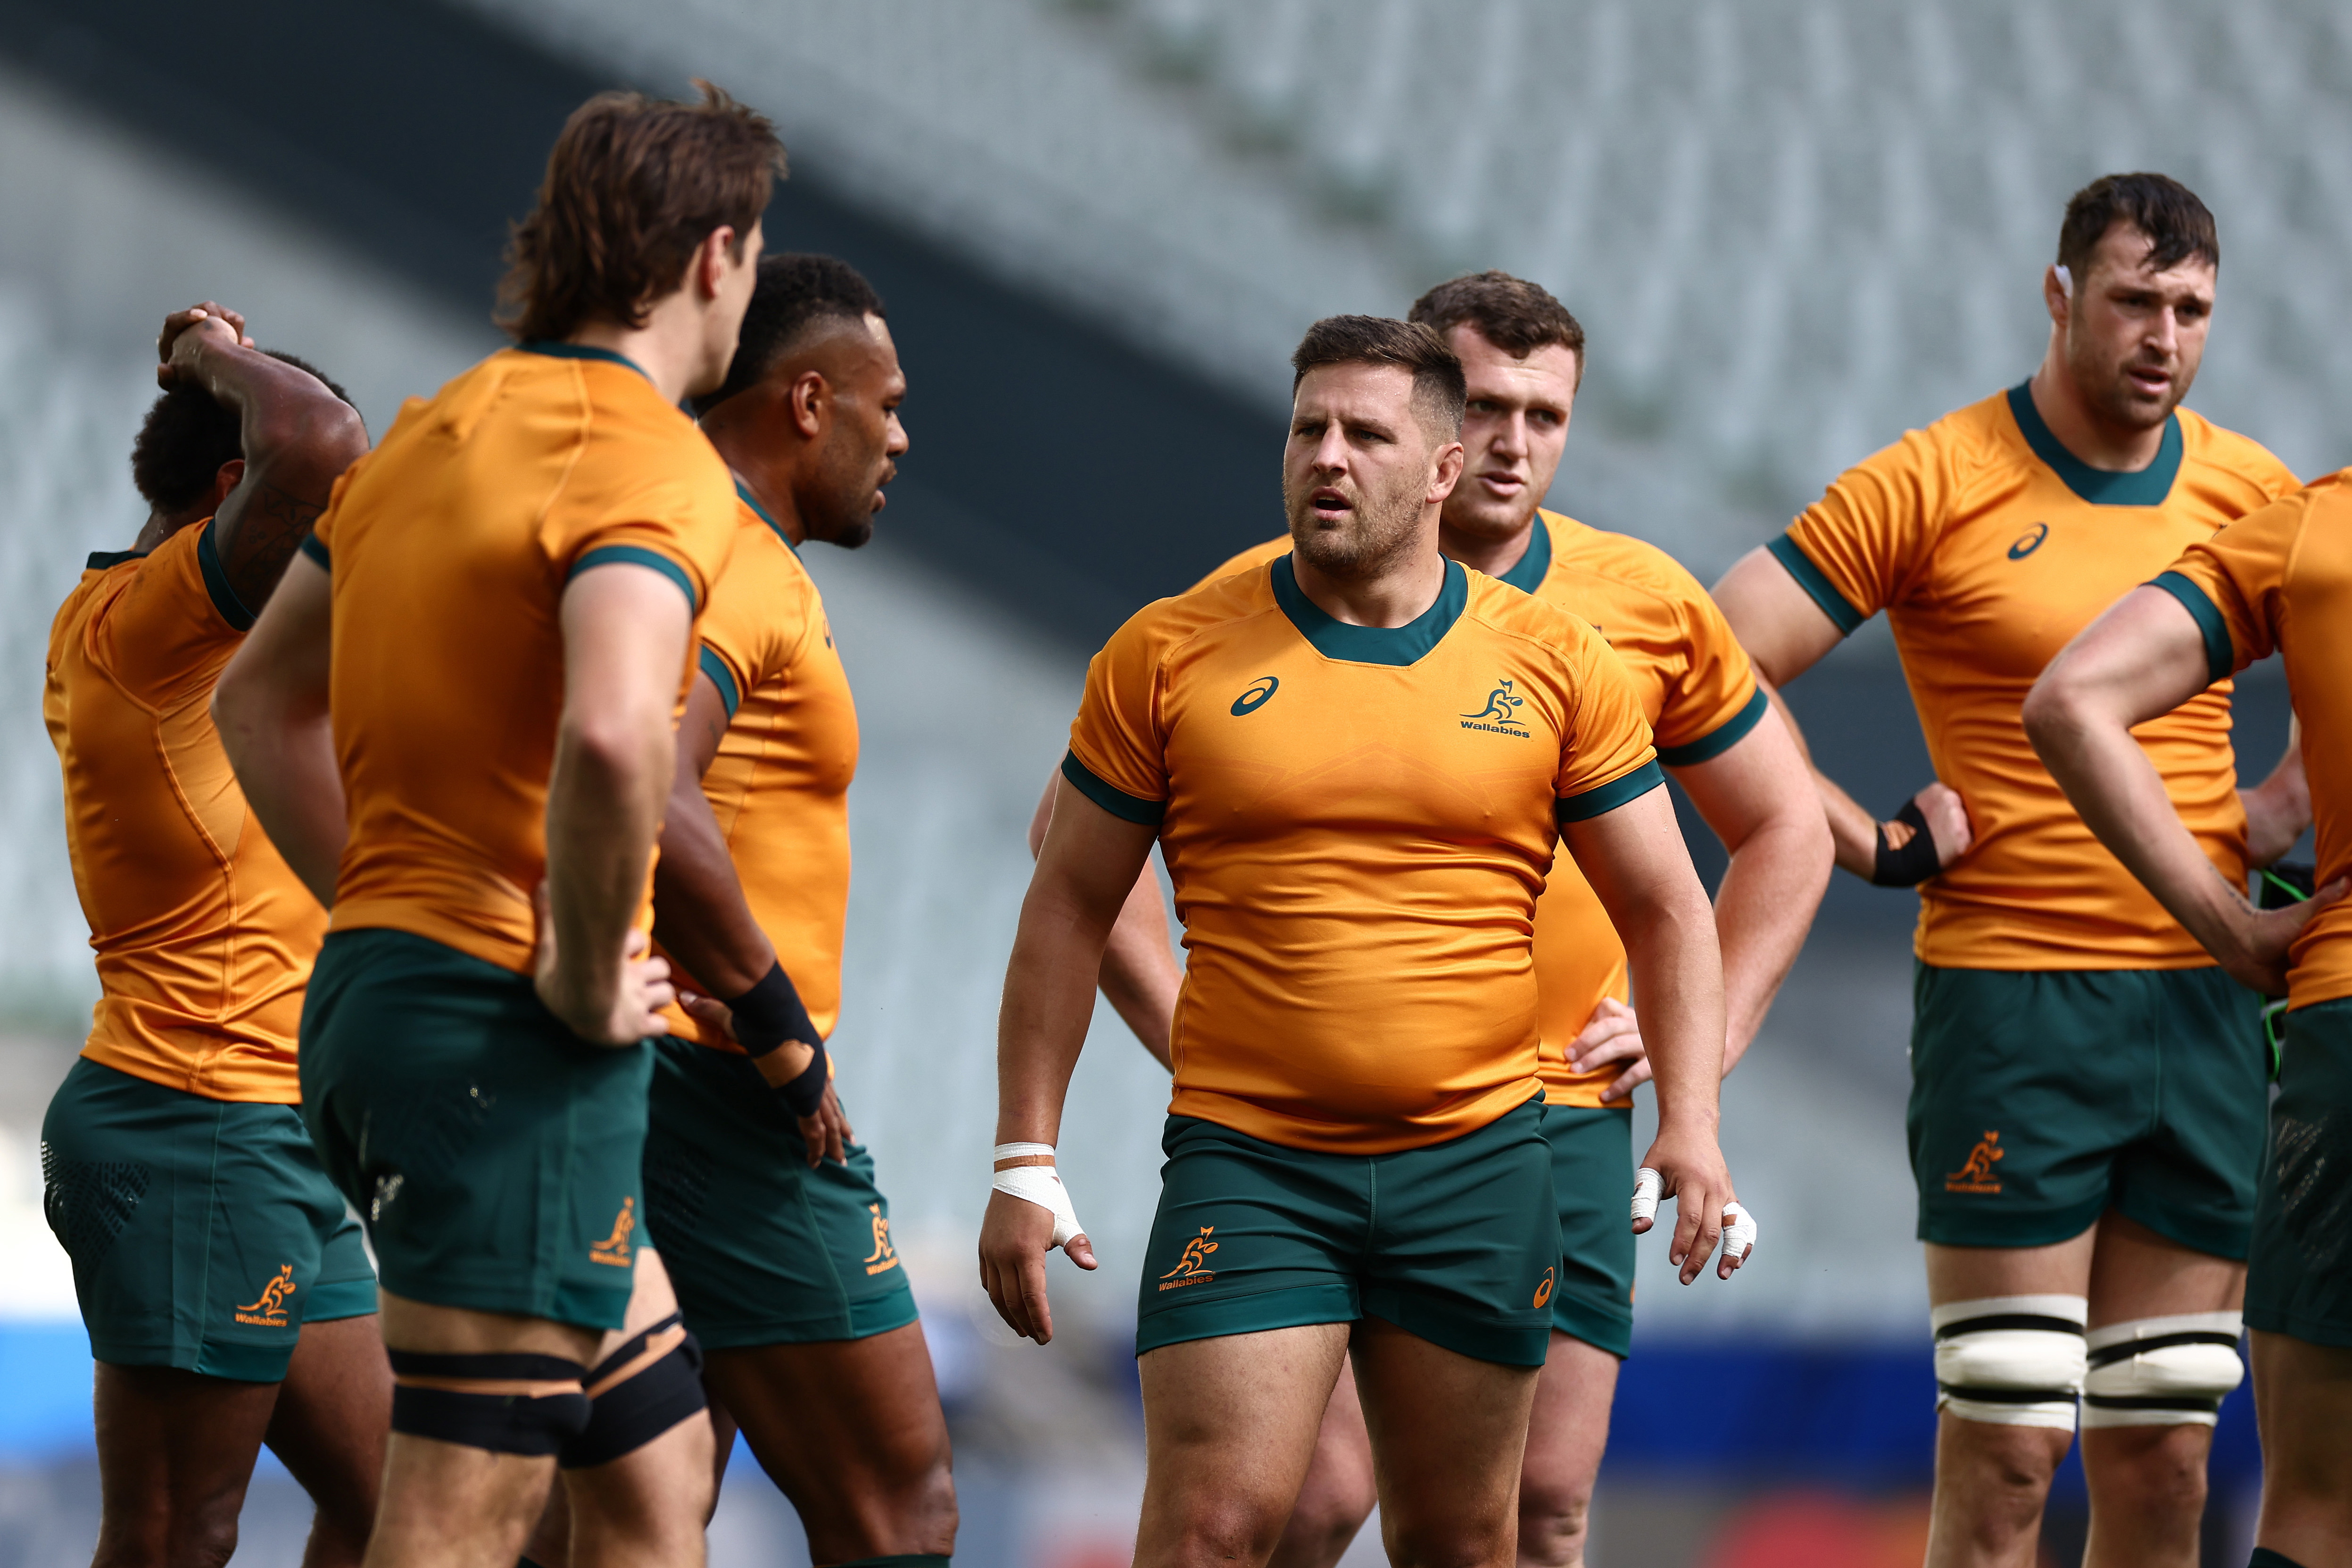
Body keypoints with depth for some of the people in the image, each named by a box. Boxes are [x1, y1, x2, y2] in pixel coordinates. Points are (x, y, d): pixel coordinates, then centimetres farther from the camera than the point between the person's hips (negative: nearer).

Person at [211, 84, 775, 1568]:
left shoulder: (437, 432, 15)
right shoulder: (651, 460, -13)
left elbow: (261, 697, 25)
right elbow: (612, 735, -31)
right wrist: (589, 976, -18)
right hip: (515, 1041, -10)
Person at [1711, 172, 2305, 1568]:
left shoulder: (2251, 493, 8)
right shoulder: (1933, 485, -5)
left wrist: (2286, 807, 9)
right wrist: (1876, 845, -8)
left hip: (2202, 997, 5)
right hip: (2012, 995, -5)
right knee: (2004, 1450, -7)